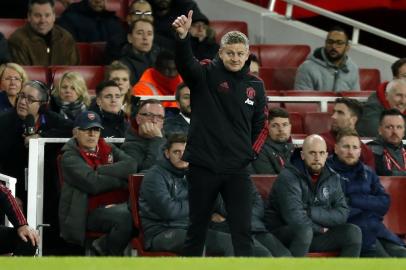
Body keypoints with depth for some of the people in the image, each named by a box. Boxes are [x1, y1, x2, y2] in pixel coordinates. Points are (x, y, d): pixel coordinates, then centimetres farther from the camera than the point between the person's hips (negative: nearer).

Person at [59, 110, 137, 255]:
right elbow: (93, 183, -14)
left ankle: (102, 246, -6)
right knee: (126, 217, -32)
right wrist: (122, 181, -4)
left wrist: (99, 171, -8)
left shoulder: (108, 149, 20)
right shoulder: (70, 157, 2)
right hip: (90, 212, -6)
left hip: (114, 206, 6)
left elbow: (131, 166, 0)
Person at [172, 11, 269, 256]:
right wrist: (182, 36, -45)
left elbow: (261, 124, 17)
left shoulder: (255, 85, 6)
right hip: (203, 165, -2)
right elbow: (186, 62, -26)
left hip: (237, 169, 2)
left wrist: (252, 151, 1)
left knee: (243, 231, -1)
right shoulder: (206, 75, -4)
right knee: (197, 229, 9)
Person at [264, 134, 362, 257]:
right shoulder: (288, 177, -14)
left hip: (315, 234, 6)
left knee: (353, 233, -13)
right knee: (305, 230, -38)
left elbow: (342, 214, -3)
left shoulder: (332, 178, 6)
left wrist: (311, 212, -17)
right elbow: (294, 217, -24)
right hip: (283, 232, -6)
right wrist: (320, 229, -11)